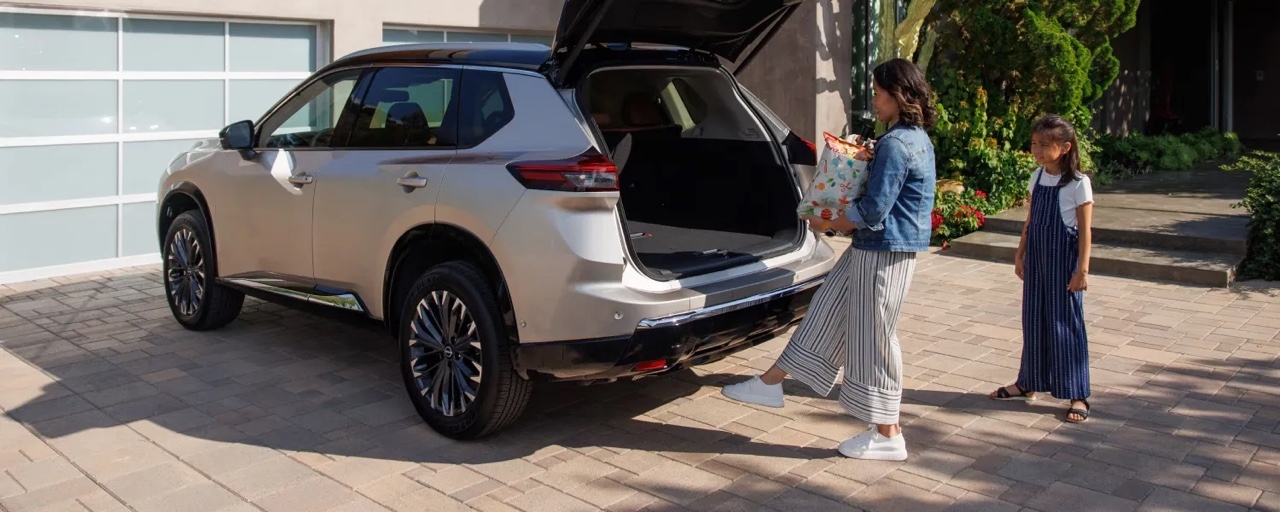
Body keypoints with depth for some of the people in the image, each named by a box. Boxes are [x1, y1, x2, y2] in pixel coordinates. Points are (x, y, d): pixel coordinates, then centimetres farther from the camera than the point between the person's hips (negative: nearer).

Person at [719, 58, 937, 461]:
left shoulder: (895, 144, -20)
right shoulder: (919, 140, 12)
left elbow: (873, 210, -22)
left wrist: (828, 225, -8)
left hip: (883, 252, -10)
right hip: (874, 248, 10)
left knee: (872, 336, 0)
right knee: (826, 313, 15)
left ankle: (888, 436, 11)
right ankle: (770, 384, 25)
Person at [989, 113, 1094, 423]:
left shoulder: (1078, 183, -13)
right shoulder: (1037, 177, 5)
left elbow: (1084, 230, -12)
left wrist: (1082, 270, -14)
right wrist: (1020, 255, 13)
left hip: (1064, 261, -6)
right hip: (1037, 258, 6)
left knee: (1065, 323, -1)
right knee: (1033, 319, 13)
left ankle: (1077, 396, 9)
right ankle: (1028, 384, 26)